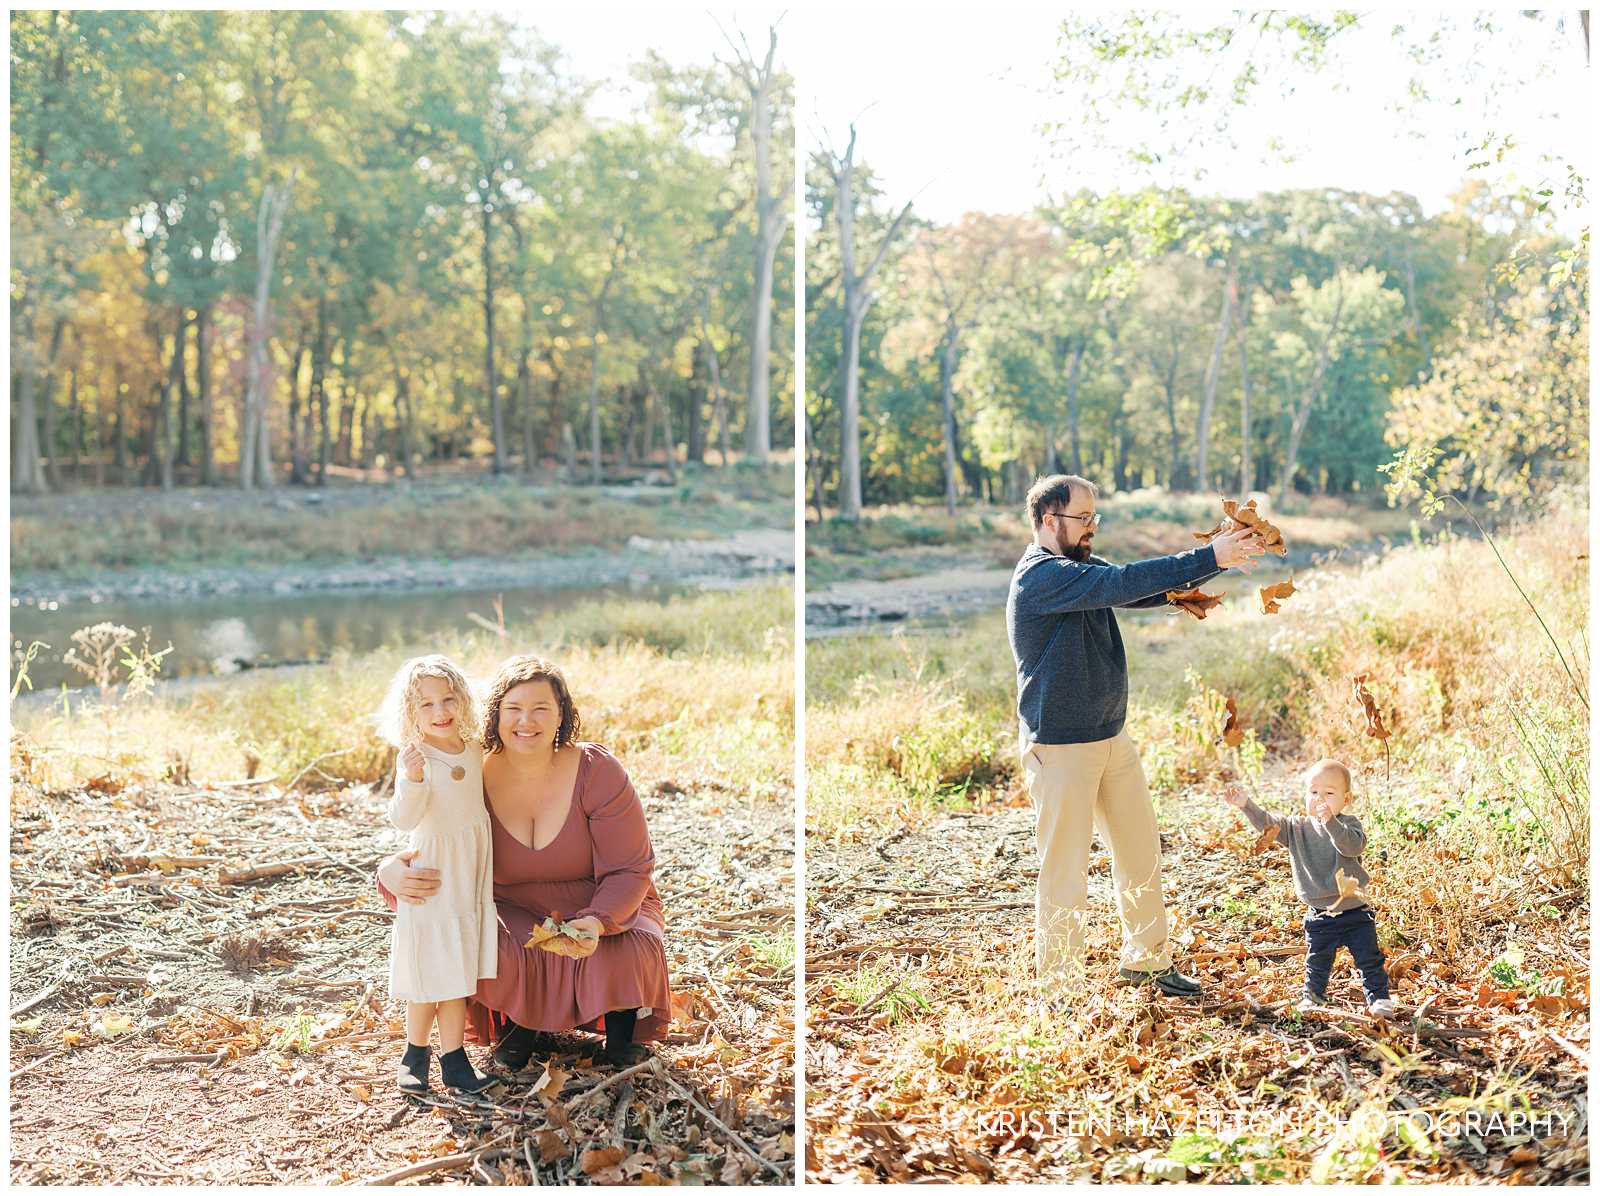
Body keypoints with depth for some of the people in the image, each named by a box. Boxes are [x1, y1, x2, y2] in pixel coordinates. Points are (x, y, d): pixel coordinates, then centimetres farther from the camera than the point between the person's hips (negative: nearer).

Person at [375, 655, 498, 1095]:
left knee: (459, 969, 8)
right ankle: (415, 1054, 21)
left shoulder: (475, 751, 3)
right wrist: (411, 778, -39)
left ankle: (453, 1058, 15)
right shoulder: (415, 758, -14)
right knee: (430, 968, 3)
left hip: (471, 876, 5)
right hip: (432, 876, -5)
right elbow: (404, 819, -25)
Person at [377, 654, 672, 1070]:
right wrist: (393, 872, -37)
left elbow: (629, 870, -19)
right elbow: (424, 852, -10)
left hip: (608, 910, -1)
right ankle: (525, 1021, 4)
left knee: (629, 955, -33)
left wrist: (597, 923, -40)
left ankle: (622, 1019, 5)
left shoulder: (597, 772, -21)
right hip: (519, 914, 2)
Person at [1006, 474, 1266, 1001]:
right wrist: (1209, 558, -28)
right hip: (1061, 749, -9)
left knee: (1142, 852, 17)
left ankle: (1146, 961, 33)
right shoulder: (1040, 576, -19)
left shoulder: (1083, 568, 11)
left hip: (1112, 739, 9)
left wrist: (1218, 558, -8)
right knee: (1065, 872, -2)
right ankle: (1058, 990, 11)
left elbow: (1149, 592, 6)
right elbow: (1124, 583, -29)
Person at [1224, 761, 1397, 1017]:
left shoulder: (1348, 824, -9)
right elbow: (1267, 823, -7)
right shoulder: (1297, 828, 1)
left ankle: (1379, 998, 20)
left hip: (1355, 911, -2)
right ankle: (1312, 998, 29)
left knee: (1370, 959, 5)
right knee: (1317, 964, 12)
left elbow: (1353, 845, -28)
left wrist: (1330, 822, -40)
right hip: (1320, 916, 3)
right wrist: (1246, 805, -22)